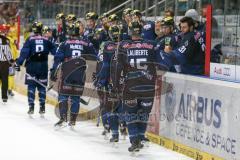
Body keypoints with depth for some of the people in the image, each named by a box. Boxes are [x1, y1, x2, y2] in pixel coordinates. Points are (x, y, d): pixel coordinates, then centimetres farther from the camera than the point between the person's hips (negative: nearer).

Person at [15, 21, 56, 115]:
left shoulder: (30, 40, -5)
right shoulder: (46, 40, 3)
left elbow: (24, 52, -11)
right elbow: (54, 51, 9)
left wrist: (19, 63, -10)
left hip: (32, 66, -2)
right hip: (43, 67, 2)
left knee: (31, 86, 2)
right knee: (42, 86, 11)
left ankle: (31, 107, -4)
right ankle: (42, 107, 12)